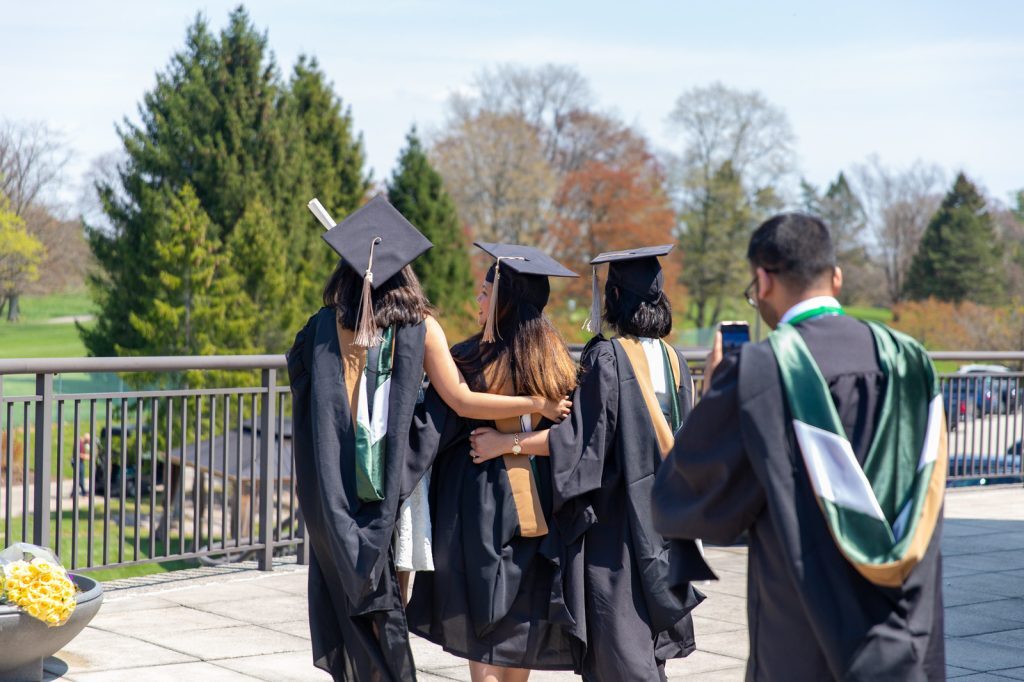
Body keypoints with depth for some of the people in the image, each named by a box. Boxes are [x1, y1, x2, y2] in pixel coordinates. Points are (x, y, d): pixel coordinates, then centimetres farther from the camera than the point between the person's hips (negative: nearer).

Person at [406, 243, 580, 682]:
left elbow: (431, 431, -15)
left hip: (479, 501, -5)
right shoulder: (557, 361, 0)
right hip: (536, 504, 5)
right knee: (520, 624, 15)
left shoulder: (471, 360, -13)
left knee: (480, 631, 2)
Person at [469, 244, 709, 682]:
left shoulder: (606, 356, -15)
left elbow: (582, 437, -18)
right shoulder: (672, 359, 5)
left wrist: (506, 443, -13)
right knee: (648, 637, 17)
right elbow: (677, 435, 12)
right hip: (662, 514, 7)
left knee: (620, 645, -2)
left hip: (616, 514, -7)